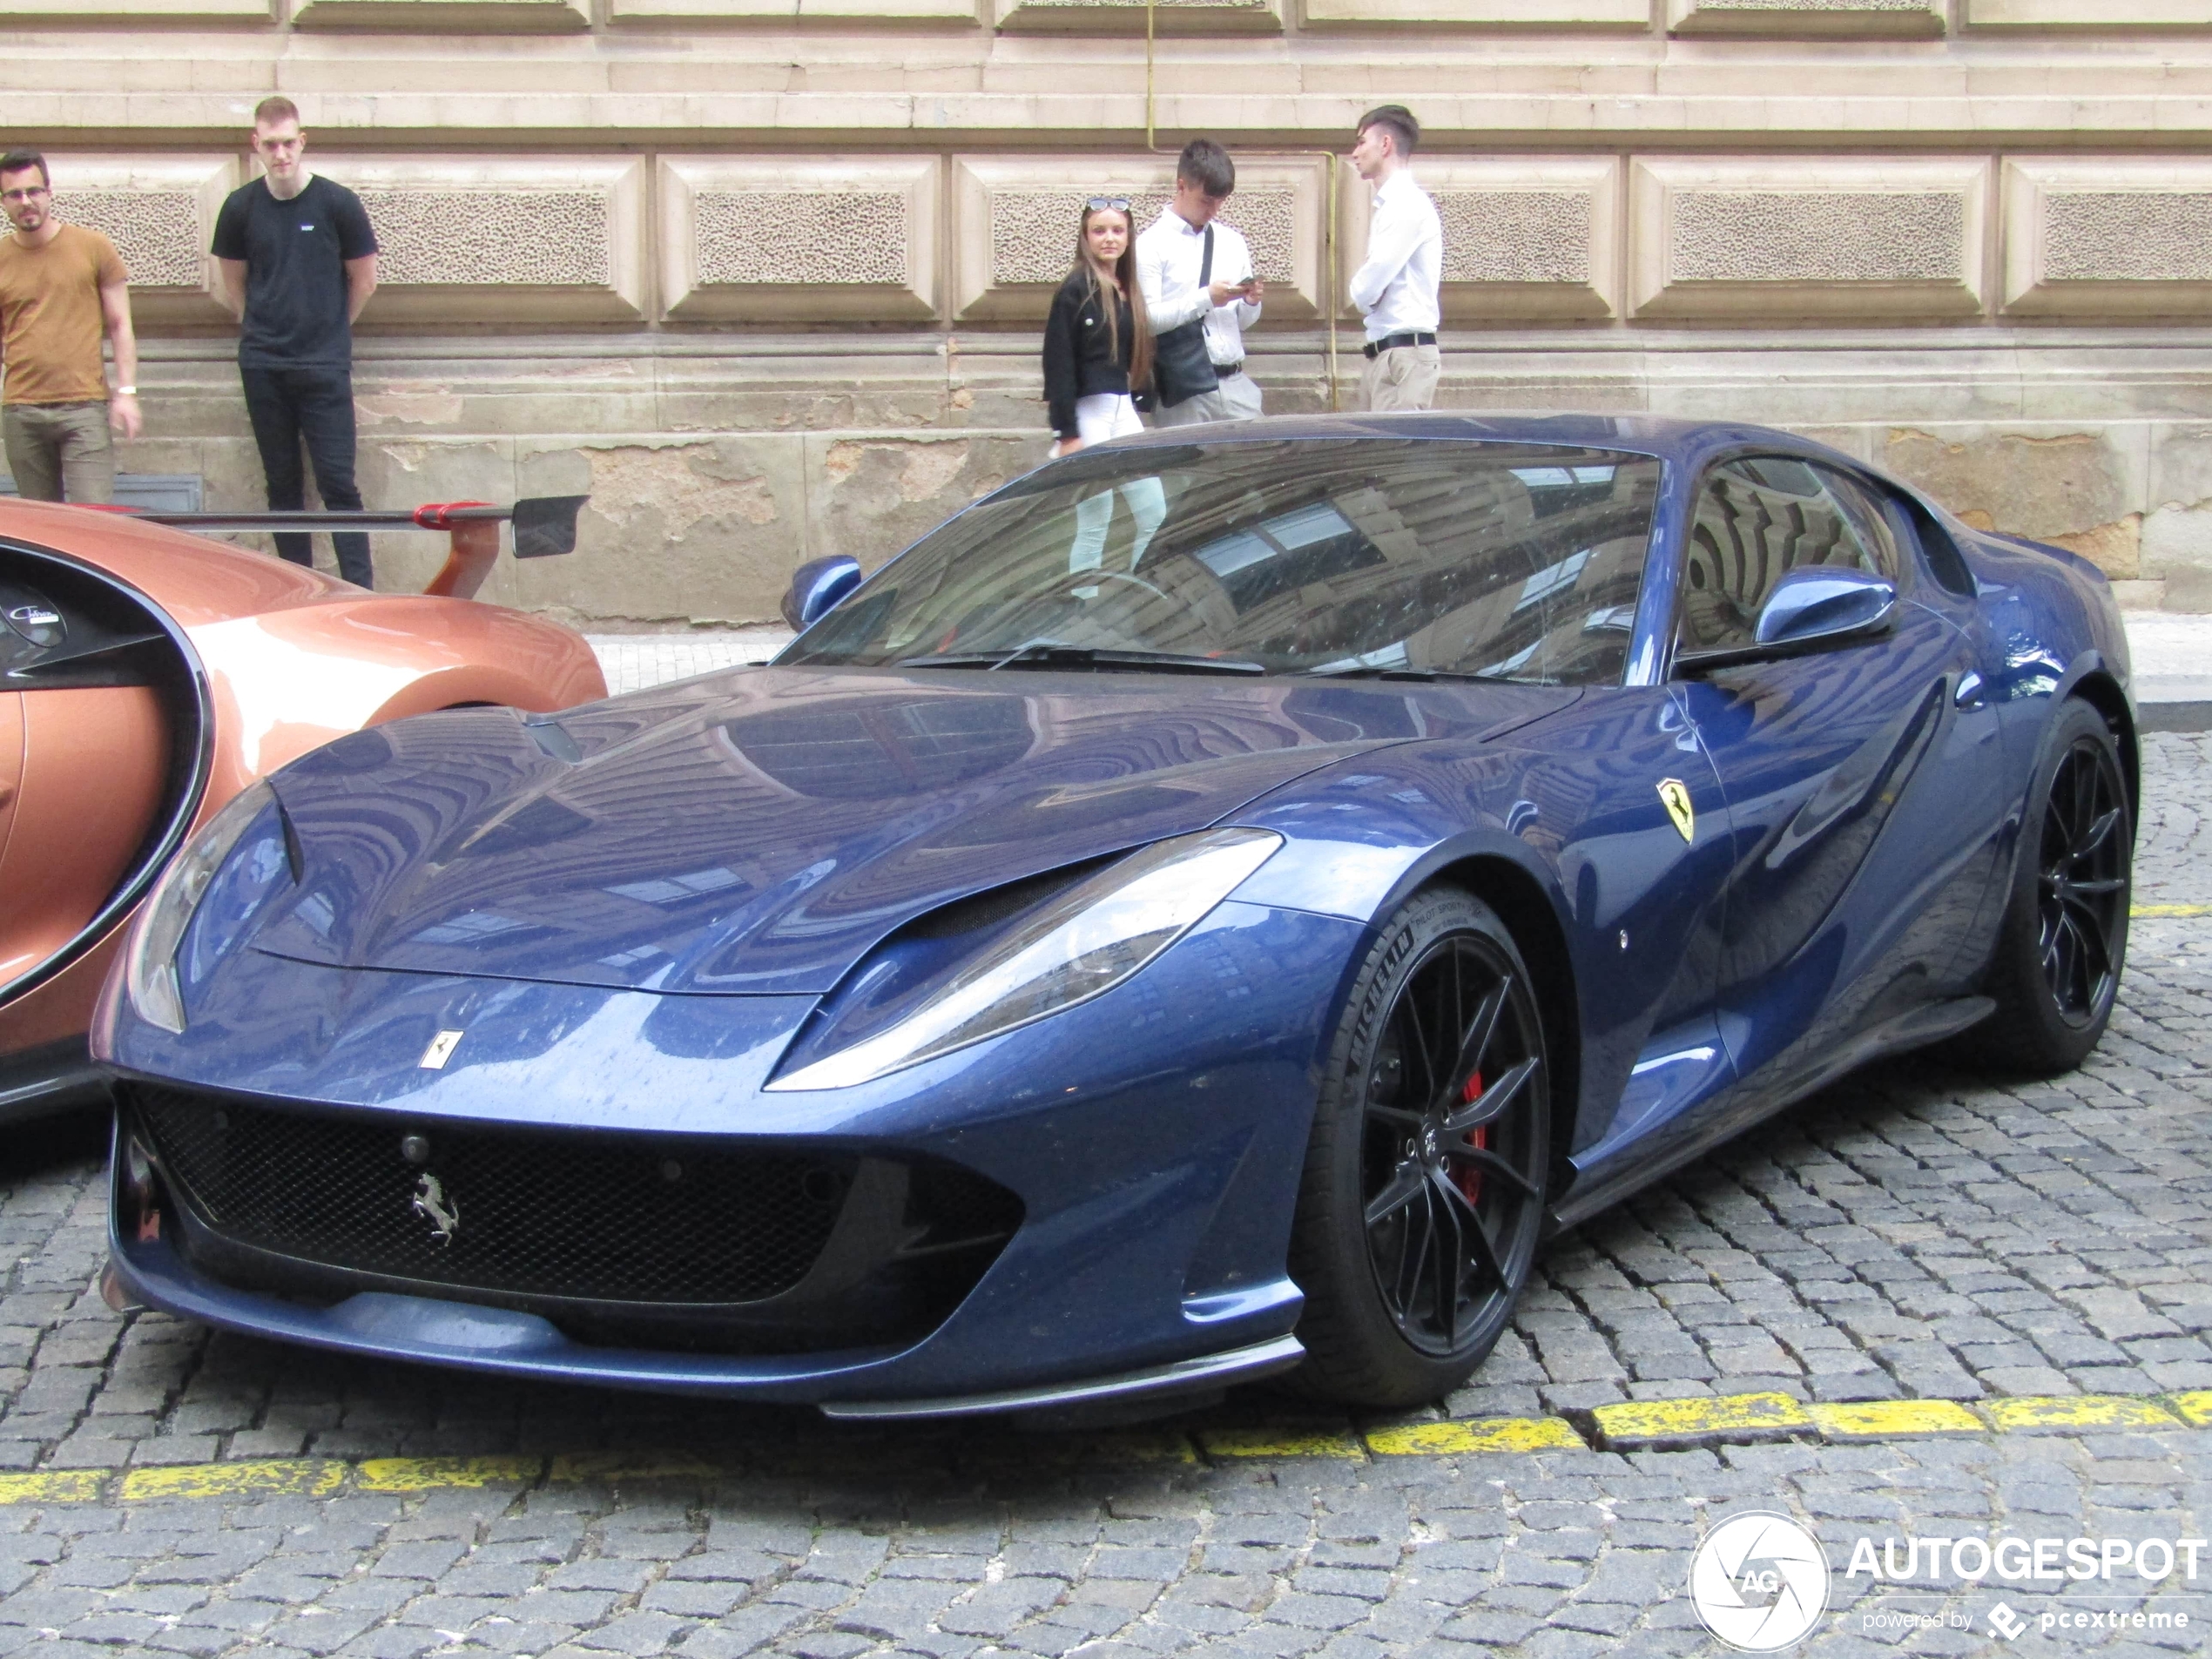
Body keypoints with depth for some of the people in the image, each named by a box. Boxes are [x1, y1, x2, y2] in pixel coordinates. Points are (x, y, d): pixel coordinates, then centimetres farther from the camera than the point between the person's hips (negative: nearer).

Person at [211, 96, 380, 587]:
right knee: (282, 485, 7)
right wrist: (262, 331, 13)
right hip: (262, 366, 3)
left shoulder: (337, 203, -4)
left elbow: (364, 280, 7)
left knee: (337, 483, -7)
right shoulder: (241, 207, 4)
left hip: (325, 366, -3)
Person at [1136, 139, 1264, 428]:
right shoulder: (1152, 243, -2)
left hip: (1236, 384, 5)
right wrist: (1206, 298, -16)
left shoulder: (1232, 241, 17)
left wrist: (1251, 302, -2)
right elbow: (1146, 320, -12)